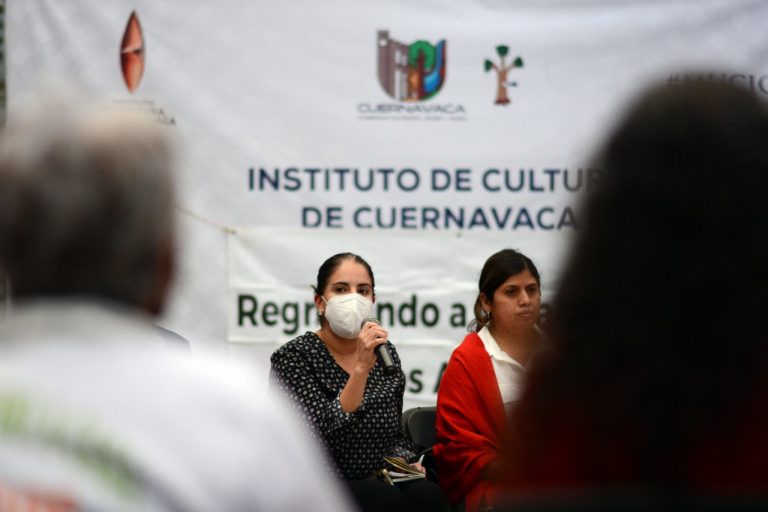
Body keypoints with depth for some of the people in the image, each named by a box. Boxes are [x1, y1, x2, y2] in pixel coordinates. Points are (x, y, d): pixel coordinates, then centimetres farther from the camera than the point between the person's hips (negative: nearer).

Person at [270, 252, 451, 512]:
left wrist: (405, 463, -2)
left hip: (382, 481, 5)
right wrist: (361, 368, -26)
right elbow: (325, 431, -19)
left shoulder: (384, 351, 10)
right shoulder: (293, 356, -7)